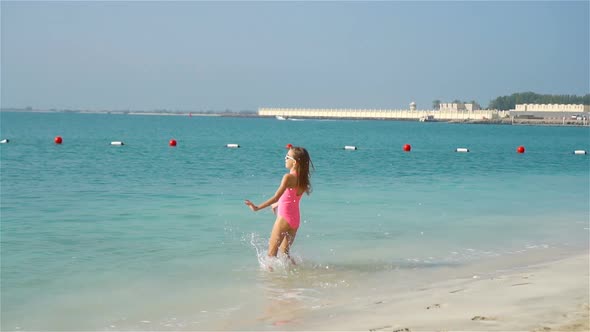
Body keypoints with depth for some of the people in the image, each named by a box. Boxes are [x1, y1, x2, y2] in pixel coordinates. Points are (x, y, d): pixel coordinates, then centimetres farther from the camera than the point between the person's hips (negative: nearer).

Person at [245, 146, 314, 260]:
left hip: (284, 218, -8)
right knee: (285, 252, 20)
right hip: (296, 219, 8)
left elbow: (276, 197, -23)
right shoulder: (302, 179, 6)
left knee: (271, 252, 0)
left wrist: (257, 207, -26)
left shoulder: (288, 177, -15)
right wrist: (277, 204, 34)